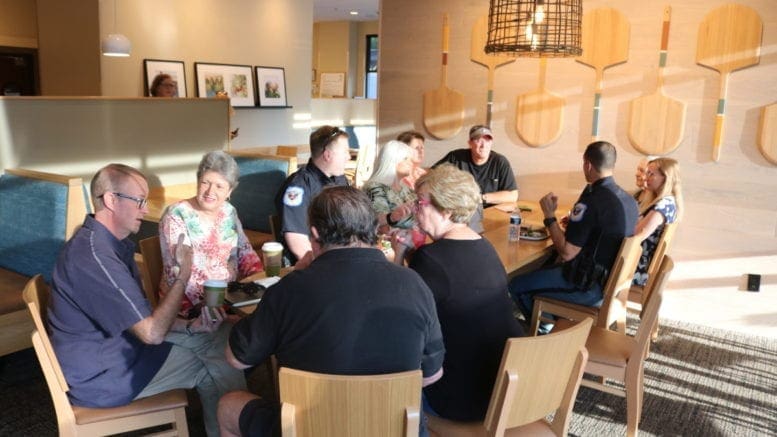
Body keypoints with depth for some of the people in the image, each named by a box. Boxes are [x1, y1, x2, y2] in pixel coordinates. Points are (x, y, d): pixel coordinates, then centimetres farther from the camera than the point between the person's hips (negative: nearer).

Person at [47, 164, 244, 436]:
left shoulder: (115, 242, 4)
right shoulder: (94, 255, -29)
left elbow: (140, 317, 9)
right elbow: (152, 333, -28)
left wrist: (189, 326, -5)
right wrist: (184, 273, -19)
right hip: (98, 376, -9)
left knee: (208, 341, 10)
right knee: (219, 366, -6)